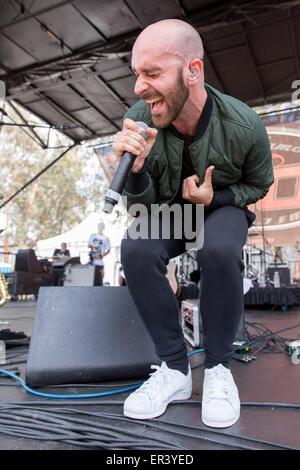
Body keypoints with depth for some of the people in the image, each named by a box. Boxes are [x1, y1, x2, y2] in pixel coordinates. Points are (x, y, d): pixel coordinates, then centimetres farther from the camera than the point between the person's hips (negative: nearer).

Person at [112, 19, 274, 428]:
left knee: (219, 251, -36)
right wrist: (135, 168, -34)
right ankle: (175, 369, -13)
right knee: (136, 249, -30)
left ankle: (218, 367, -11)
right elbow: (141, 208, -12)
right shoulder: (137, 122, -19)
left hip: (222, 208, -1)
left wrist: (214, 198, -19)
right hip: (165, 209, 2)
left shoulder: (243, 126, -22)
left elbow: (258, 185, -1)